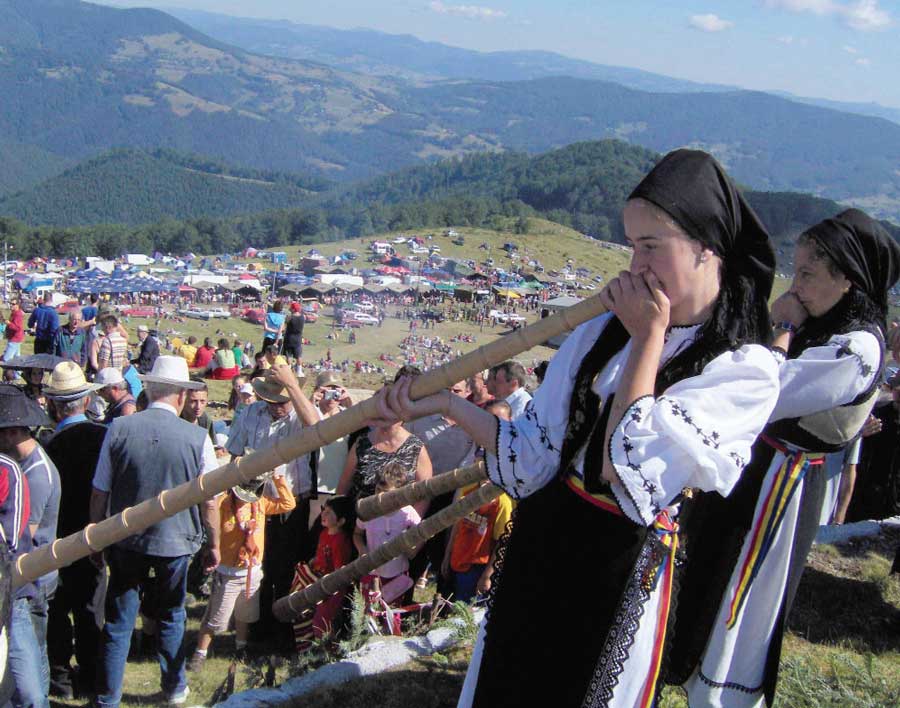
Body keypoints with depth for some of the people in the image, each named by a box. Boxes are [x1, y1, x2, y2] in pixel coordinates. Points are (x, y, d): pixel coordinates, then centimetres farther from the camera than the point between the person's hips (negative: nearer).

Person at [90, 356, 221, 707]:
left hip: (126, 541, 0)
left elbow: (99, 493, -5)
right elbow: (209, 501, -7)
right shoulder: (197, 437, -14)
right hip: (176, 542, 0)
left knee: (118, 622, 11)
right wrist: (213, 544, 7)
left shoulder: (119, 428, -11)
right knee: (171, 618, 19)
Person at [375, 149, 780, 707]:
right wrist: (444, 404, -9)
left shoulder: (747, 370, -15)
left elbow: (628, 471, -26)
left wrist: (649, 337, -19)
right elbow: (536, 457, 0)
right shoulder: (602, 332, -1)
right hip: (541, 542, 5)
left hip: (624, 572, -5)